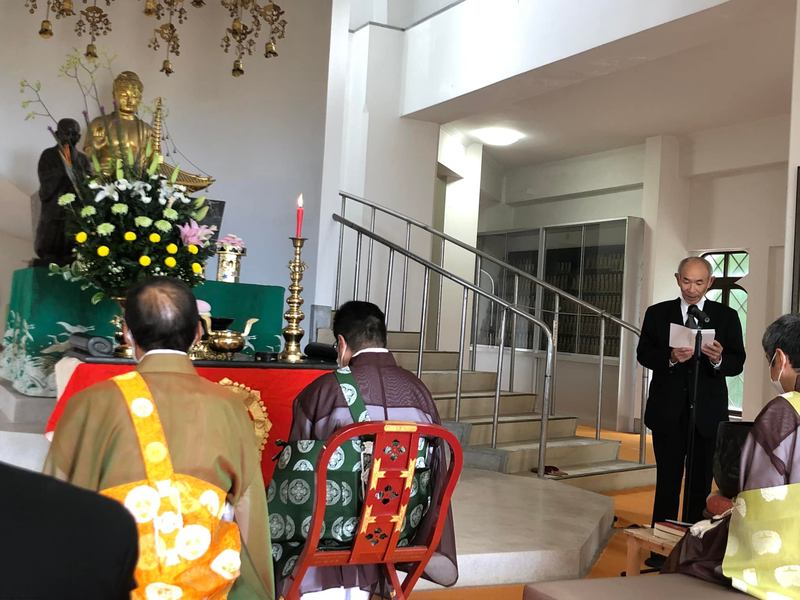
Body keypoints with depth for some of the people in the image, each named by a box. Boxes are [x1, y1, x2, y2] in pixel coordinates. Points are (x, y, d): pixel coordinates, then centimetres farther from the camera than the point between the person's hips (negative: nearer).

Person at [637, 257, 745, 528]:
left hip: (707, 413, 0)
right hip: (667, 412, 0)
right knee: (667, 481, 8)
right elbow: (643, 354, -1)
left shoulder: (727, 317, 3)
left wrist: (719, 360, -24)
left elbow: (738, 362, -1)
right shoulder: (657, 313, 4)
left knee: (702, 483, 9)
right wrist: (670, 358, -20)